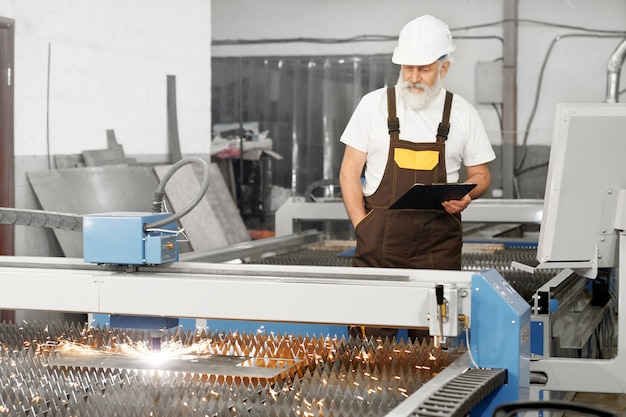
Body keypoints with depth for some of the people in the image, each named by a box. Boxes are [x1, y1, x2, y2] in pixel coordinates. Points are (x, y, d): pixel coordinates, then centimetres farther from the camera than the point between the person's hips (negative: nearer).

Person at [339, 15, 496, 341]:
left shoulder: (462, 113, 7)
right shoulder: (374, 105, 4)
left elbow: (480, 174, 15)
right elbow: (349, 172, 6)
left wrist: (466, 195, -7)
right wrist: (363, 228, -5)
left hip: (438, 242, 1)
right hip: (380, 238, -1)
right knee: (371, 336, -6)